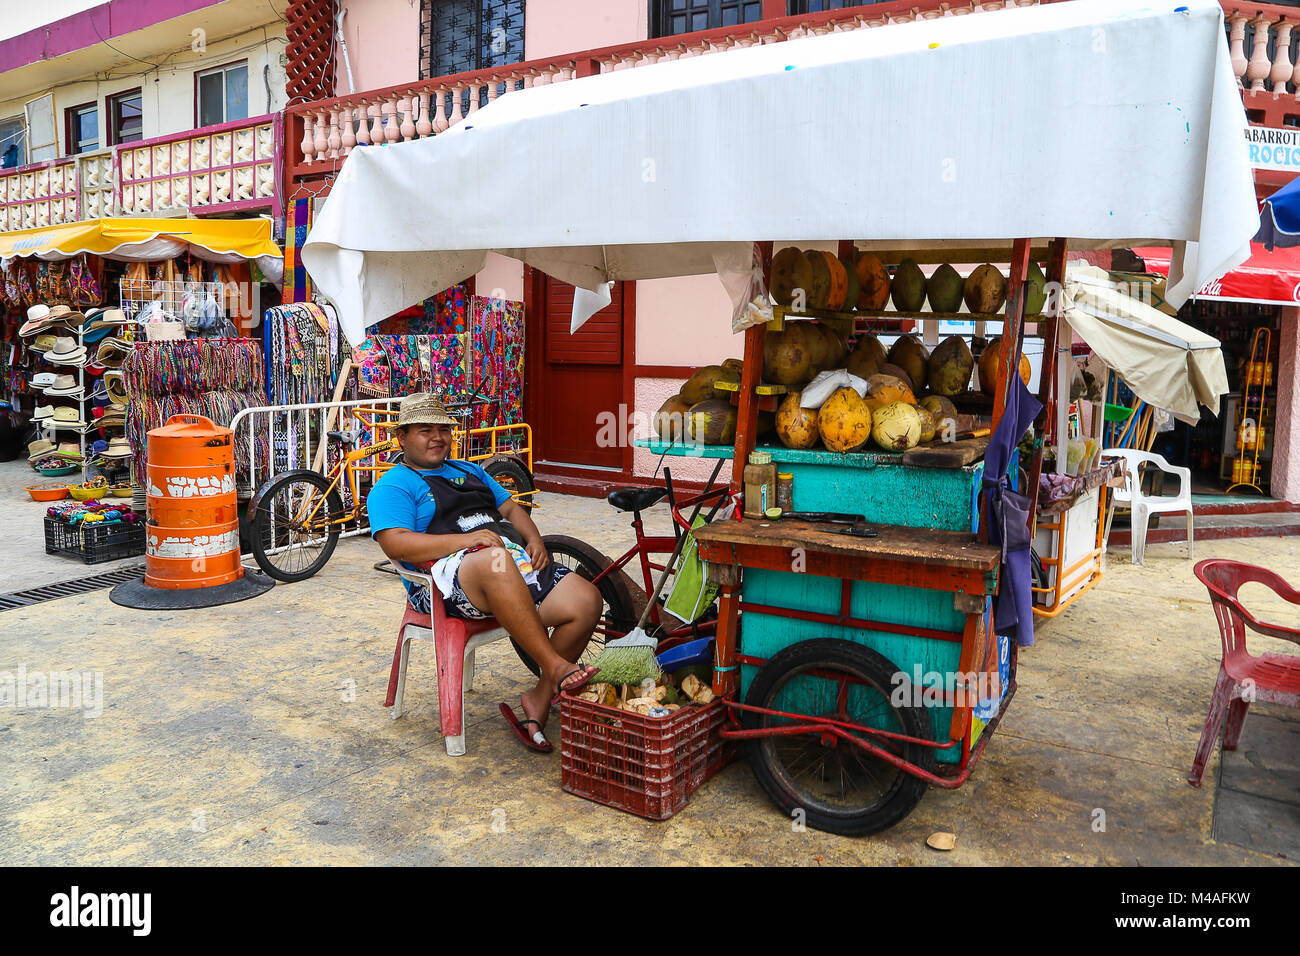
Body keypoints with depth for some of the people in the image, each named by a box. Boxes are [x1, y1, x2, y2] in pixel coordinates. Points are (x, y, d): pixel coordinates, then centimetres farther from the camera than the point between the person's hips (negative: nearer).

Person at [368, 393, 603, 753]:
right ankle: (557, 668, -37)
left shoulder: (469, 471, 32)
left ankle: (541, 699, -7)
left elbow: (510, 508, 28)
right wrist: (466, 539, -18)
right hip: (447, 576, -6)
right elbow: (396, 544, -8)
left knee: (586, 601, -18)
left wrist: (534, 540, 5)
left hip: (519, 561, 7)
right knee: (496, 559, -42)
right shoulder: (392, 487, 9)